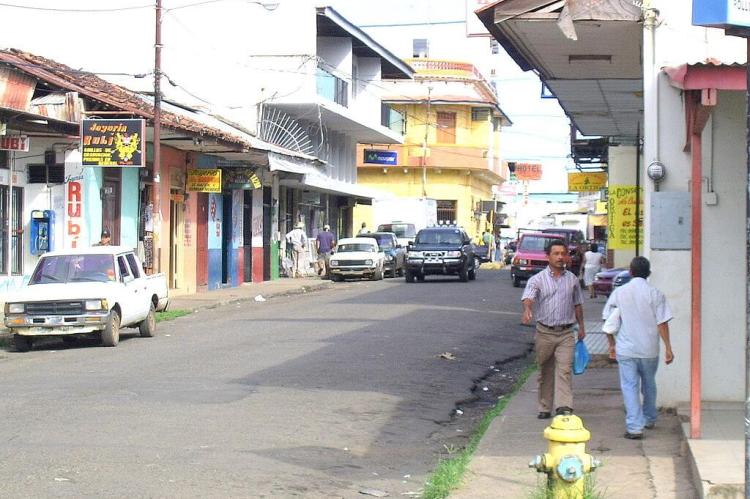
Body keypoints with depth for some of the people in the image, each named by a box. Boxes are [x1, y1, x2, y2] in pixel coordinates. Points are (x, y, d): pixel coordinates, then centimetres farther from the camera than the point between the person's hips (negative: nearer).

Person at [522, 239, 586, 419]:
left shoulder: (572, 279, 8)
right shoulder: (537, 279, -3)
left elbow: (577, 304, 17)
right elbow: (528, 297, -20)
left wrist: (581, 326, 17)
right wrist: (527, 309, -42)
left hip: (566, 332, 1)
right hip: (544, 332, -1)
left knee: (564, 369, -13)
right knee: (545, 372, 8)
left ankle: (564, 406, -21)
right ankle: (545, 408, 17)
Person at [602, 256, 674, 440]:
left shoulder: (619, 292, -2)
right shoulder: (655, 294, -6)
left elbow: (608, 321, 2)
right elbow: (662, 323, -9)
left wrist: (612, 343, 15)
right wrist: (668, 348, -3)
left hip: (626, 349, -1)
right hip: (649, 349, 1)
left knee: (629, 386, 0)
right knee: (649, 384, 20)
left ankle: (634, 427, -9)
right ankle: (649, 419, 35)